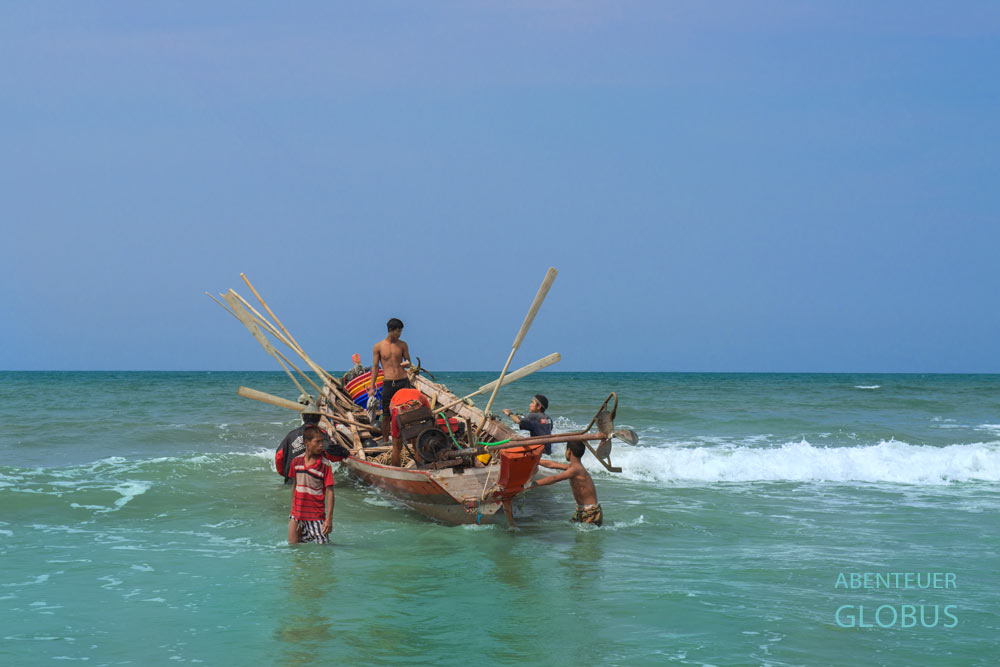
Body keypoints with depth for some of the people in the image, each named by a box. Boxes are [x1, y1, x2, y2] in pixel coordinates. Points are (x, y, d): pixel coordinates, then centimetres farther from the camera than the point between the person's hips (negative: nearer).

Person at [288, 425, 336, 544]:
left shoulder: (325, 465, -10)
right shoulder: (296, 461, 2)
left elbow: (329, 492, -11)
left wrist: (329, 518, -16)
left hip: (316, 516, -3)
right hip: (297, 514, 3)